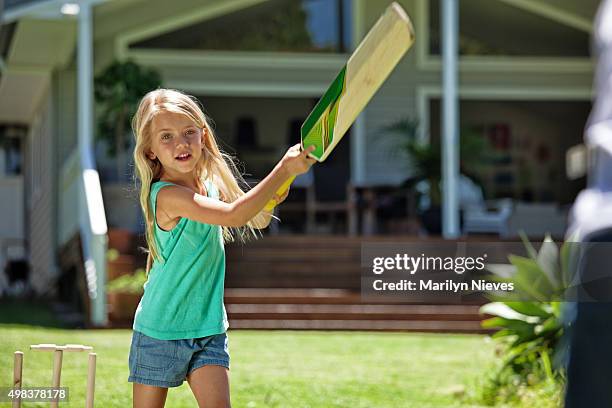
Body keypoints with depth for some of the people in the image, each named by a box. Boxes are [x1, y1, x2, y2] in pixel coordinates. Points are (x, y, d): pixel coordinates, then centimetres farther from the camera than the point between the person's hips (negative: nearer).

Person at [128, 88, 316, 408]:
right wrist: (283, 170, -32)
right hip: (160, 330, -6)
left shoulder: (209, 185, 3)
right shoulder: (167, 195, -22)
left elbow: (256, 222, 16)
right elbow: (234, 215, -33)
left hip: (208, 329, 6)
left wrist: (270, 199, -7)